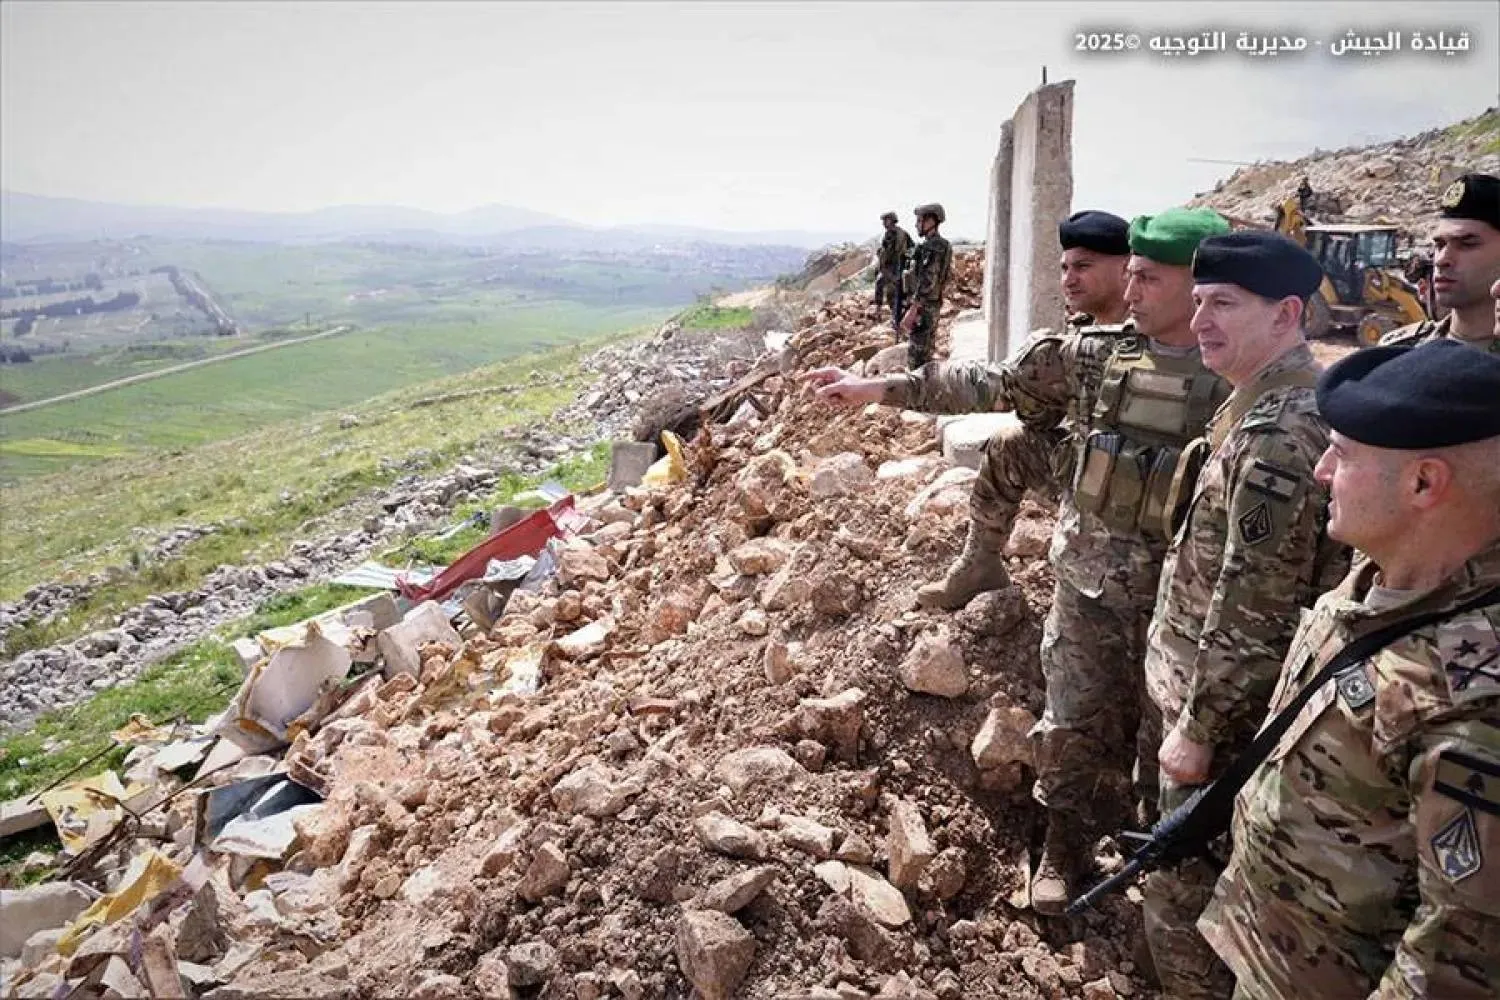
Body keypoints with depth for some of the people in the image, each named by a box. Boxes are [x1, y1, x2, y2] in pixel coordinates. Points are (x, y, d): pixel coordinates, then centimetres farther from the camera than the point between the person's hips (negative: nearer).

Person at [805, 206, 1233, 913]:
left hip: (1181, 601, -1)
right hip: (1088, 586, 1)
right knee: (1075, 725, 11)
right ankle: (1064, 848, 33)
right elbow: (992, 383, -3)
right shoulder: (1094, 356, -3)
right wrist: (876, 388, -7)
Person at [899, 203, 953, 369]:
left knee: (916, 356, -7)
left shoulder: (933, 246, -18)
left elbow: (927, 281, -26)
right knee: (926, 354, 17)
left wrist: (912, 311, -27)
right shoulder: (940, 245, 13)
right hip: (933, 305, 10)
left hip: (923, 307, -10)